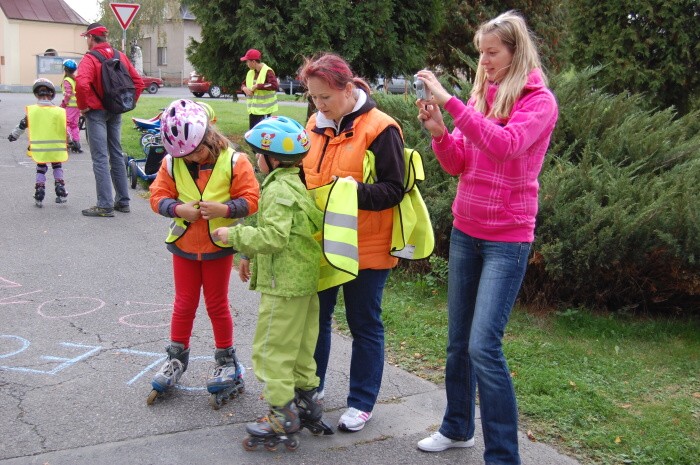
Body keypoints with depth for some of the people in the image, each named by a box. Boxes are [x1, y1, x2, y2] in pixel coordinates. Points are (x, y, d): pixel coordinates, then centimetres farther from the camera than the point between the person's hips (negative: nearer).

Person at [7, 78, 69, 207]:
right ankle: (61, 193, 11)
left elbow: (22, 125, 6)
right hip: (56, 147, 0)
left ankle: (39, 198, 11)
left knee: (40, 169, 16)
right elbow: (66, 130, 2)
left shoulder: (31, 111, -5)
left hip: (38, 148, 0)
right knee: (57, 167, 20)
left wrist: (13, 136, 23)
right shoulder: (60, 111, -7)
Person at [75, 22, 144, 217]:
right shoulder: (120, 56, 7)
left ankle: (105, 205, -5)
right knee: (116, 155, 14)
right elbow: (138, 82, 8)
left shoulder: (90, 59, -13)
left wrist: (84, 105, -15)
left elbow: (82, 83, -29)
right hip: (115, 113, 7)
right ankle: (123, 201, 19)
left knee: (100, 158, -4)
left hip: (97, 112, -7)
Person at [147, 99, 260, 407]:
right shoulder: (171, 163, -6)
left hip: (218, 246, -2)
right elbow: (158, 197, -4)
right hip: (183, 245, 2)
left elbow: (250, 199, -13)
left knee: (217, 305, 10)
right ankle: (176, 358, 30)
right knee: (184, 303, 14)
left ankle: (227, 361, 26)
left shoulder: (234, 162, -13)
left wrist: (224, 209, -30)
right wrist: (178, 209, -23)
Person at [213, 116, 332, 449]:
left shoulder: (278, 190, -19)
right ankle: (306, 399, 29)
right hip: (304, 281, 10)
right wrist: (250, 257, 23)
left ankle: (283, 415, 4)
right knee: (300, 347, 19)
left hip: (284, 285, -10)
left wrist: (234, 235, -16)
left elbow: (273, 237, -27)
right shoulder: (295, 183, 13)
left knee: (272, 348, -1)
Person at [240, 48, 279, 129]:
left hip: (264, 110, -8)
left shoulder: (267, 71, -12)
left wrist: (258, 86, -23)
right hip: (252, 109, 8)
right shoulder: (250, 72, 11)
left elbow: (275, 86, -25)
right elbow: (243, 84, 24)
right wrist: (244, 88, -2)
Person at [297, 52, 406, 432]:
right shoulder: (315, 125, 5)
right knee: (316, 316, 18)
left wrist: (355, 192, -30)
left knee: (364, 325, 8)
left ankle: (361, 402, 23)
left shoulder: (380, 129, -15)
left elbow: (393, 190, -15)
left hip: (365, 248, -6)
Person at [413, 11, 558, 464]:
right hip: (465, 232, 6)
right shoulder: (482, 97, 9)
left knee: (483, 346, -12)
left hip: (507, 239, -6)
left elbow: (503, 146, -28)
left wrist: (450, 101, -28)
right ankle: (457, 428, 29)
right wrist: (439, 132, -10)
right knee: (458, 340, 12)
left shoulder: (539, 101, -9)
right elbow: (458, 164, 8)